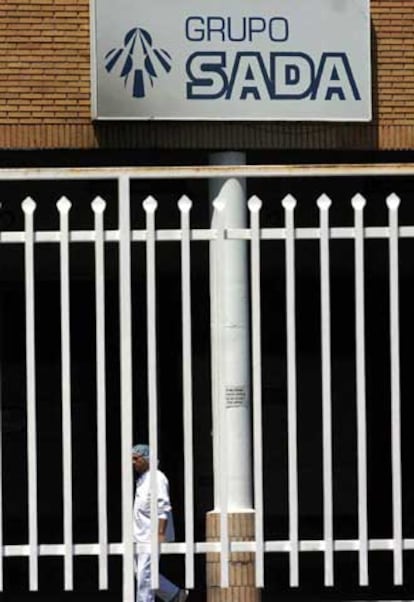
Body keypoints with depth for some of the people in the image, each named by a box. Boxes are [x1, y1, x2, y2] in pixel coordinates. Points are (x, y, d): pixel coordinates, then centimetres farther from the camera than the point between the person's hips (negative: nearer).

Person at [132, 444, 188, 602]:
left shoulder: (157, 478, -12)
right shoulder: (142, 479, 17)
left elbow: (163, 508, -19)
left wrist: (160, 533, -25)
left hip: (152, 536, -10)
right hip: (141, 536, 10)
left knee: (145, 574, -10)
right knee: (141, 573, 10)